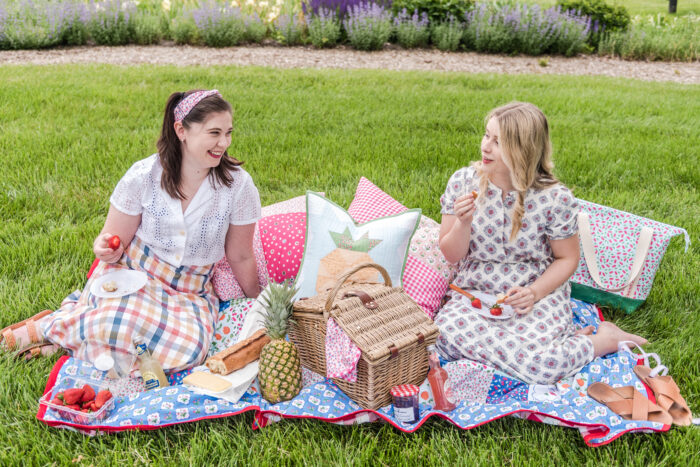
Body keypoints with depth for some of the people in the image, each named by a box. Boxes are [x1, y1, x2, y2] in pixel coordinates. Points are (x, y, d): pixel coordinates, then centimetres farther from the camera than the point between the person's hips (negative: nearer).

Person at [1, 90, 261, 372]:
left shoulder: (238, 185, -9)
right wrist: (105, 249, -23)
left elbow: (240, 256, 3)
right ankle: (46, 327, -5)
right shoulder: (143, 176, -9)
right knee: (126, 321, -38)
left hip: (190, 292, 2)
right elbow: (115, 238, 0)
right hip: (132, 272, -1)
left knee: (187, 348, -32)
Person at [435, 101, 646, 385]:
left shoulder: (555, 198, -11)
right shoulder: (463, 182, -6)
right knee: (446, 333, -31)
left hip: (539, 295, -3)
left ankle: (604, 340, 3)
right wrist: (463, 223, -21)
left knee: (538, 364, -31)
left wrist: (534, 292, -15)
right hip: (474, 295, 3)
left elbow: (567, 258, 2)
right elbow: (451, 255, 0)